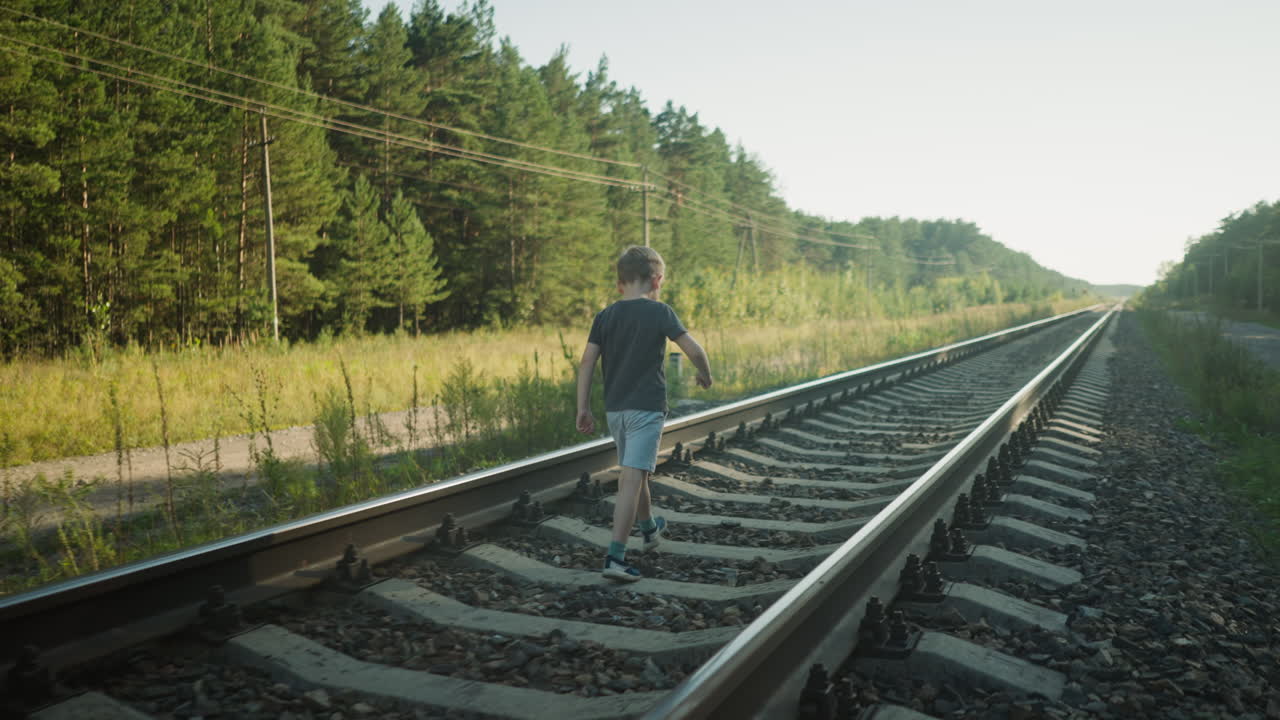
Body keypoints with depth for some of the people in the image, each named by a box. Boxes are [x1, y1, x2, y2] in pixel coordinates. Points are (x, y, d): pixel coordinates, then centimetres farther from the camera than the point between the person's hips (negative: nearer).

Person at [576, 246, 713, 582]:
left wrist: (583, 408, 3)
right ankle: (615, 557, -15)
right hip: (647, 406, -6)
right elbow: (694, 350, -8)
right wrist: (705, 375, 12)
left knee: (632, 472, 23)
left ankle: (650, 529, 45)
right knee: (632, 477, -9)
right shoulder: (659, 312, -6)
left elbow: (587, 362, 0)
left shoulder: (604, 316, 5)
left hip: (614, 408, 6)